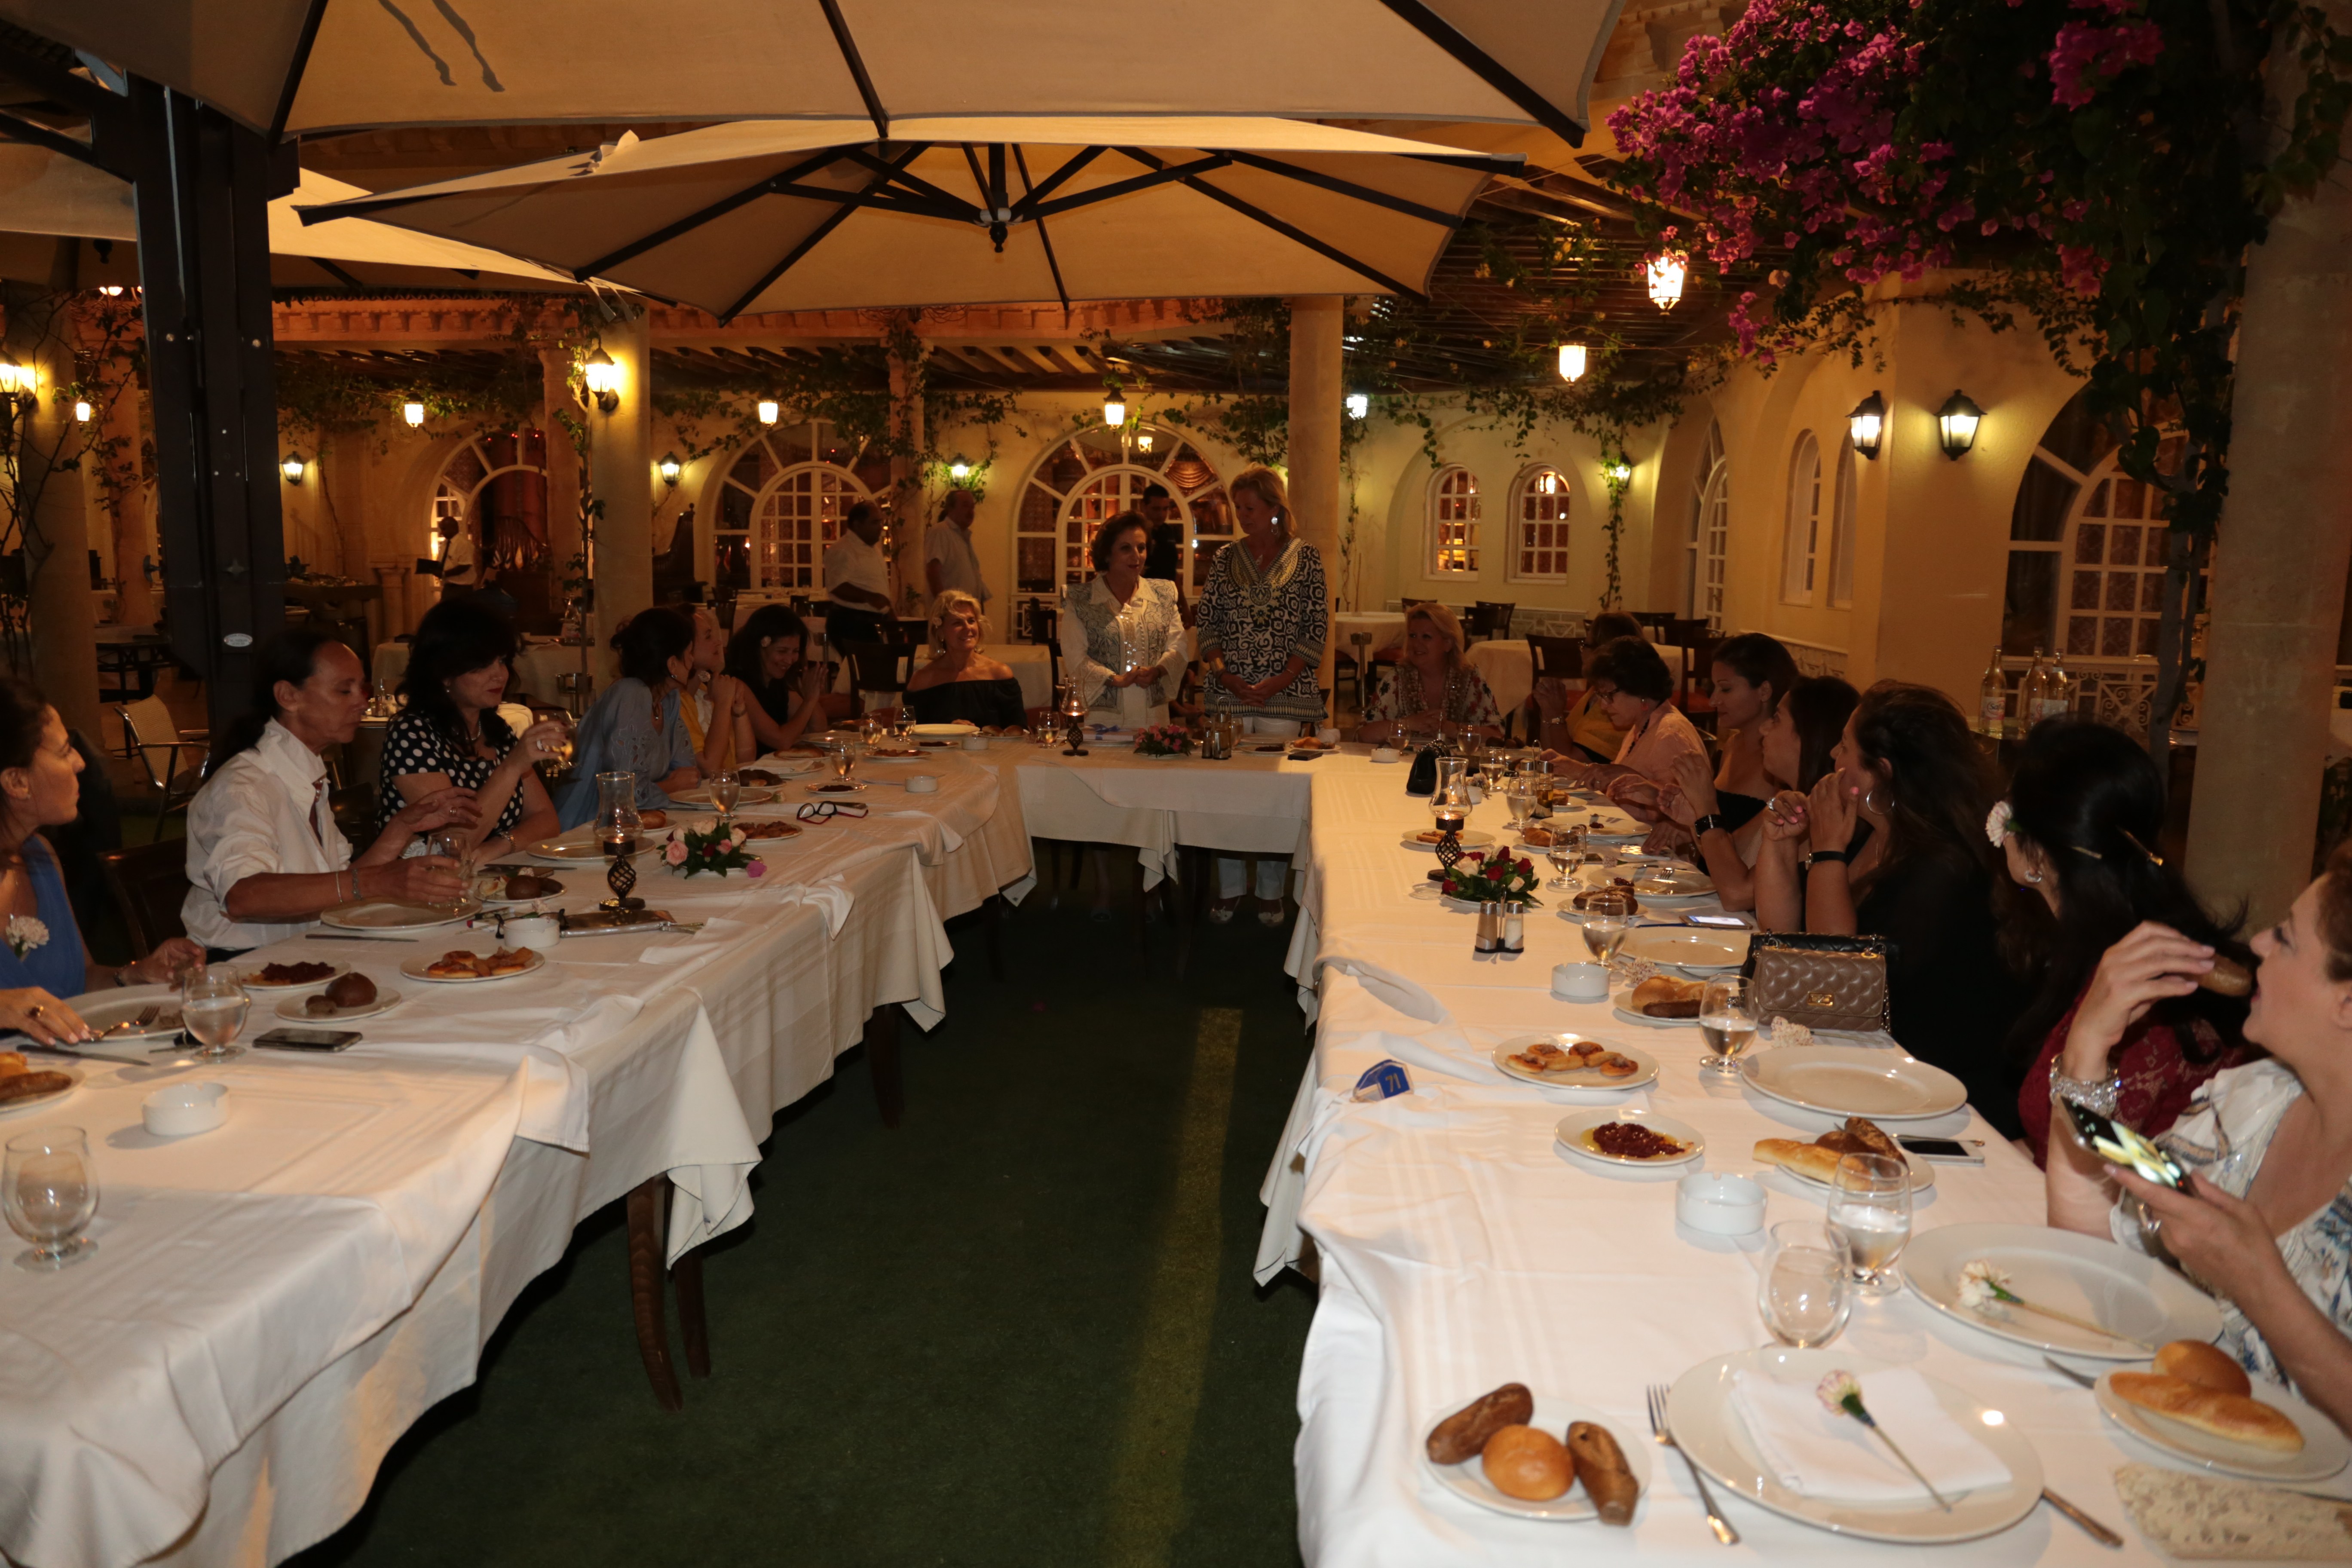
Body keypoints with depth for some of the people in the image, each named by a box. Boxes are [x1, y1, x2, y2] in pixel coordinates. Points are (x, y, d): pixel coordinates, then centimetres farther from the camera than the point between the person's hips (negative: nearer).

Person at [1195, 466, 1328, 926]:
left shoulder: (1305, 556, 1)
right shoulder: (1226, 559, 8)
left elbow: (1317, 629, -3)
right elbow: (1207, 624, 7)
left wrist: (1277, 682, -11)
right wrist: (1223, 672, -10)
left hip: (1285, 693, -2)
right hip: (1230, 692, 2)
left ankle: (1271, 893, 12)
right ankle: (1228, 890, 14)